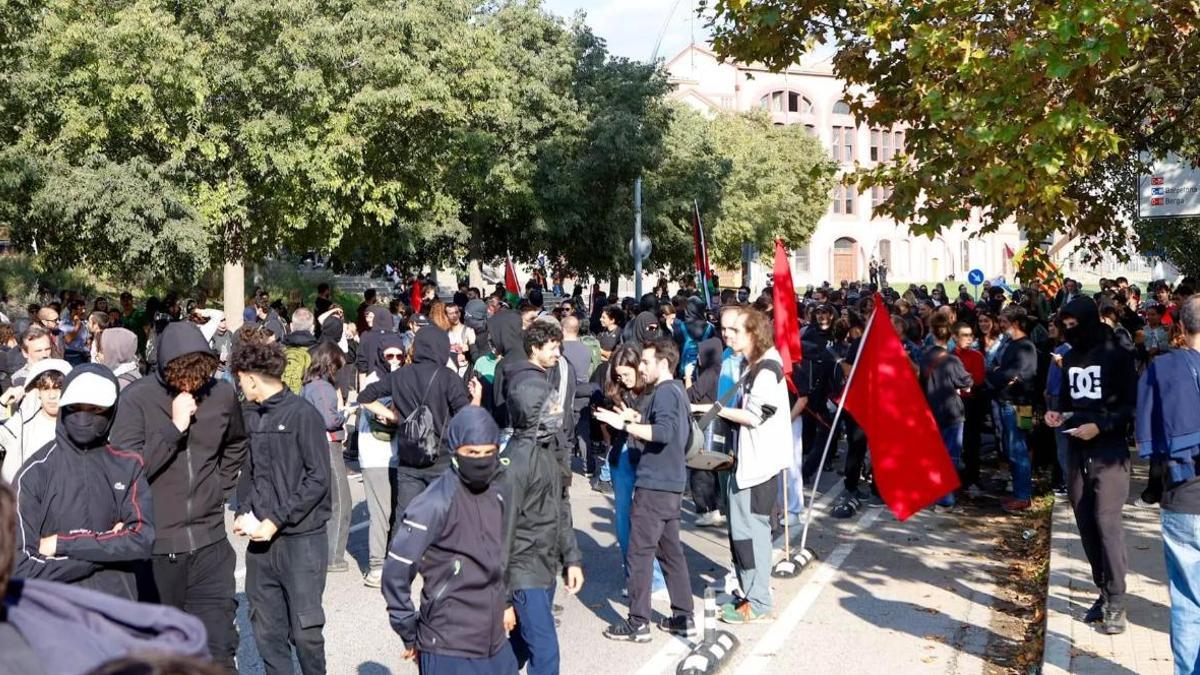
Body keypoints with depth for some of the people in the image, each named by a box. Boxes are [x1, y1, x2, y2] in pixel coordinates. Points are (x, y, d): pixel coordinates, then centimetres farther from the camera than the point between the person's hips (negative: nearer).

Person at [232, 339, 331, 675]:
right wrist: (243, 513, 2)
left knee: (305, 630, -1)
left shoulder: (302, 414, -9)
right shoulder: (250, 416, 9)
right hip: (261, 539, 6)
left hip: (302, 539, -5)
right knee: (266, 629, 9)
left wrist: (275, 520, -13)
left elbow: (318, 478, -11)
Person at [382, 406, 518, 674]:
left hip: (496, 642, 7)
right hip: (449, 648, -6)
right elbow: (396, 572, -16)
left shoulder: (496, 494, 4)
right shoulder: (437, 503, -18)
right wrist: (409, 633, -8)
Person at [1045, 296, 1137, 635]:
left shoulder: (1117, 356, -6)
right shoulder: (1070, 358, 12)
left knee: (1107, 522, -11)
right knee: (1086, 523, 6)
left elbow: (1132, 406, -8)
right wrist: (1057, 412, 2)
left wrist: (1100, 426, -20)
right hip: (1077, 449, 6)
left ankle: (1116, 602, -5)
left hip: (1109, 450, -6)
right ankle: (1104, 592, 16)